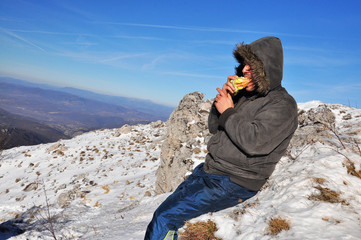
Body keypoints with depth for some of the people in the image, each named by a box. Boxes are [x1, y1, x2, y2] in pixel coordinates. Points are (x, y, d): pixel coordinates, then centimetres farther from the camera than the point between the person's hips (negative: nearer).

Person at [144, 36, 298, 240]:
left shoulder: (282, 105, -13)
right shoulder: (245, 95, 10)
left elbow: (254, 142, -28)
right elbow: (214, 128, 12)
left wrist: (228, 112, -15)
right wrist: (223, 97, -4)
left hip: (233, 183, -8)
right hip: (209, 170, 9)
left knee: (165, 217, -11)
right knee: (169, 206, 17)